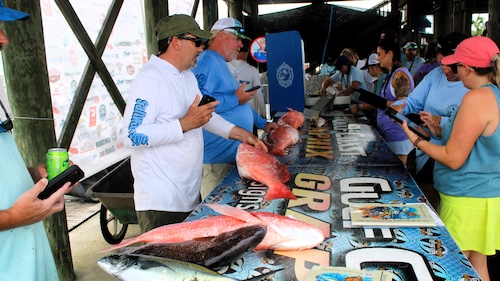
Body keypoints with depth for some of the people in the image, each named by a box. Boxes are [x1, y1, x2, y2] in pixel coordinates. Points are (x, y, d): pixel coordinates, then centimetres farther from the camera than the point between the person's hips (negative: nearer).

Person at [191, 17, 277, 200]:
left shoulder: (221, 65, 22)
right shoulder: (207, 62, -13)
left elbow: (241, 105, 32)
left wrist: (262, 123, 26)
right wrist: (236, 100, -20)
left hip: (233, 156, 10)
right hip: (216, 159, -10)